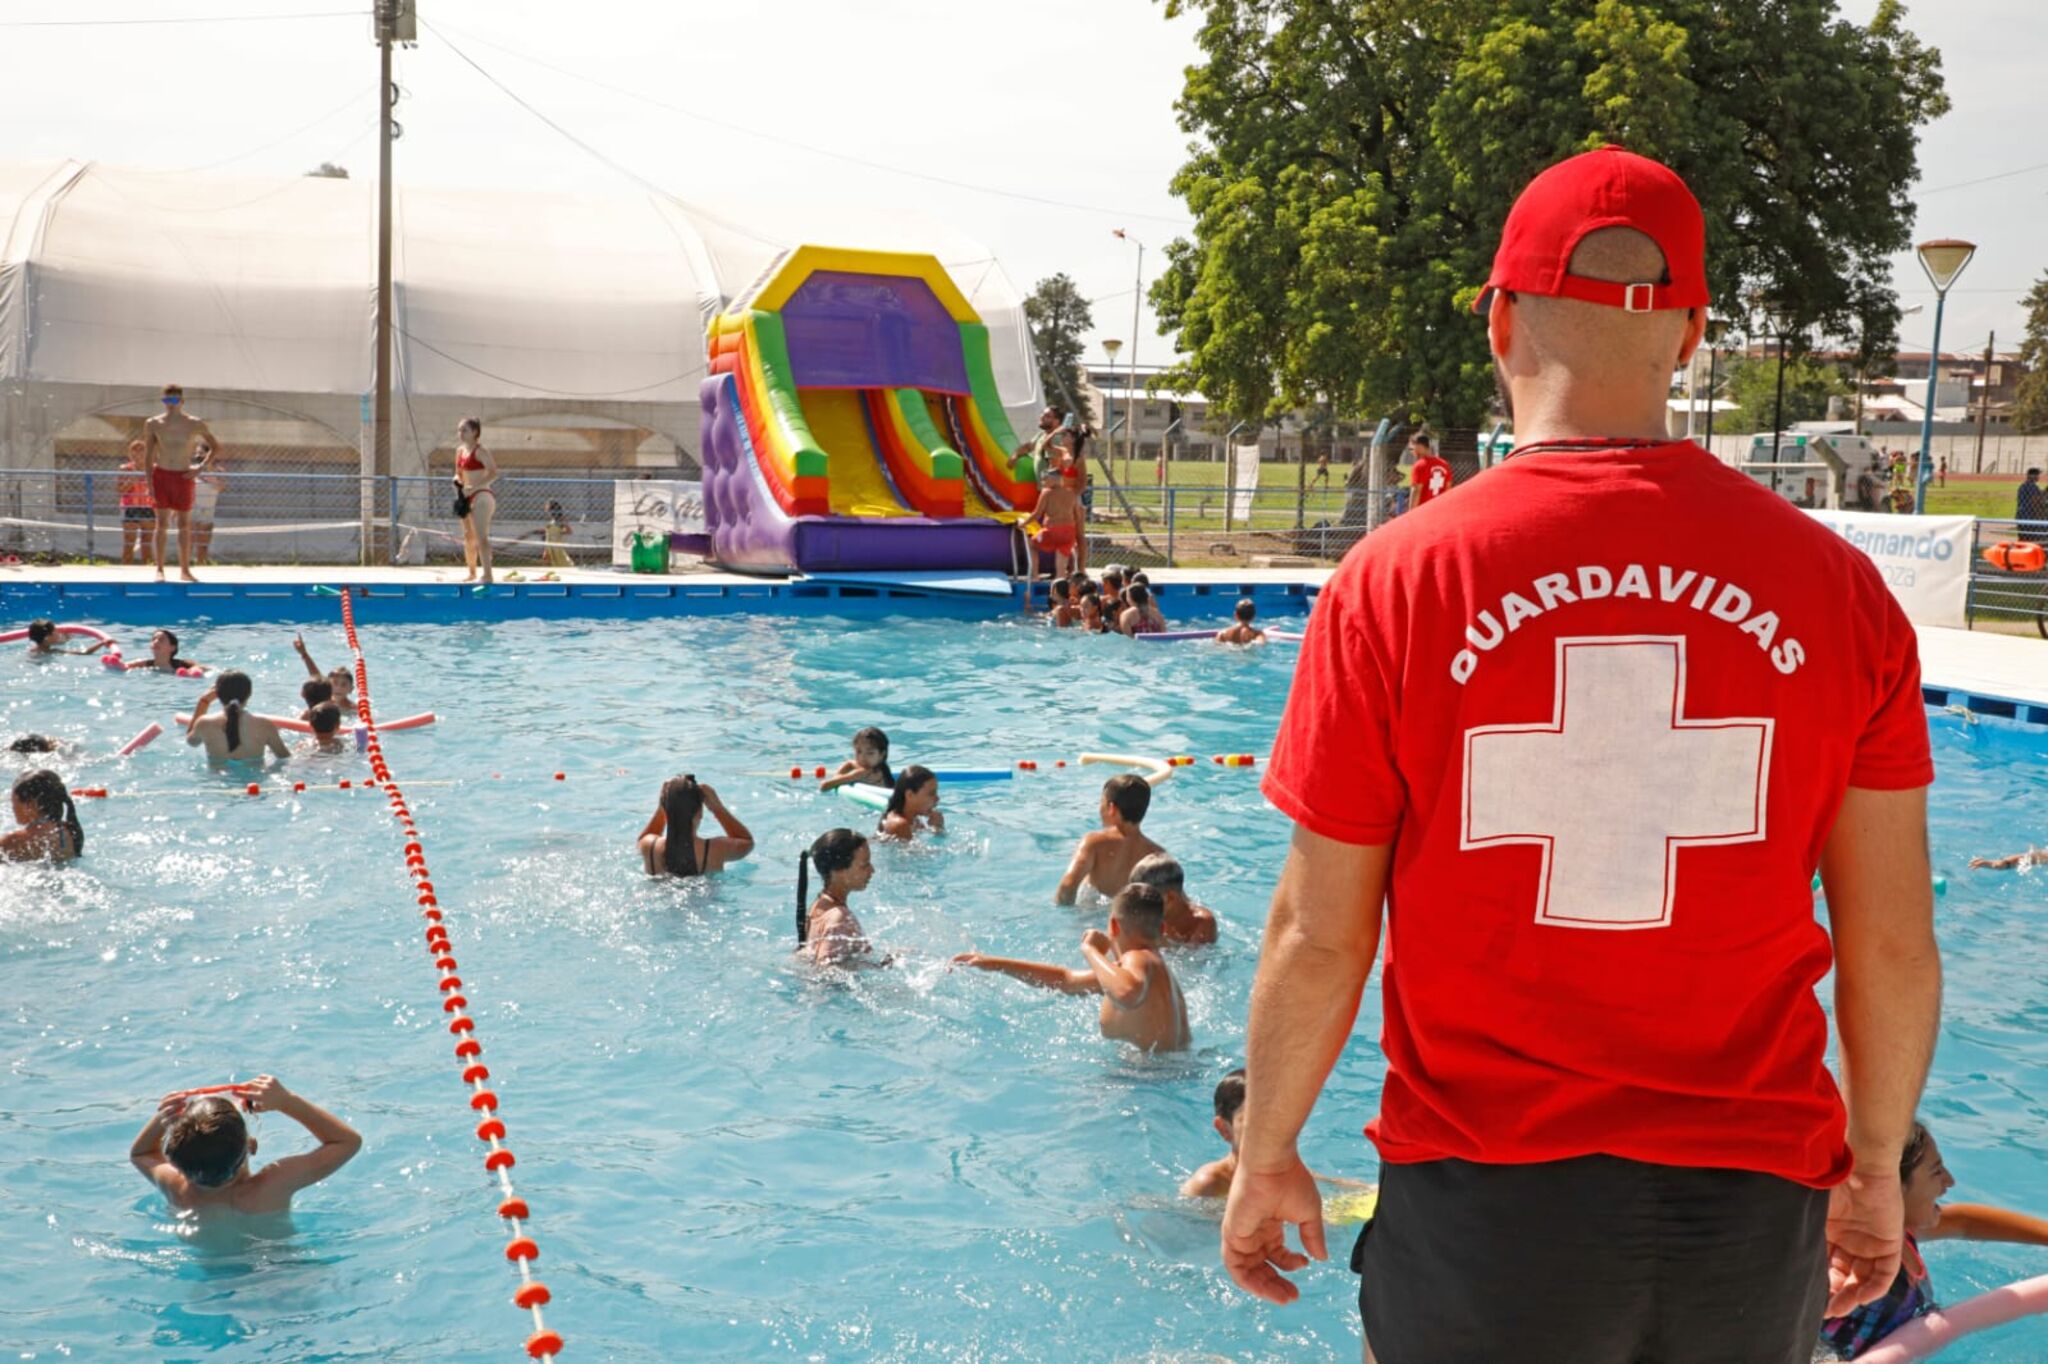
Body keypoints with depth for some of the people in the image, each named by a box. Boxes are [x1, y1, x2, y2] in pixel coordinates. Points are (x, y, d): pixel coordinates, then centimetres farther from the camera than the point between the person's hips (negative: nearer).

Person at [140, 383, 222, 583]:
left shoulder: (195, 424, -1)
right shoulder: (153, 424, 1)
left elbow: (216, 447, 8)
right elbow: (148, 456, 5)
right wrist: (149, 483, -2)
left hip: (183, 477, 0)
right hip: (161, 476, 0)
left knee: (184, 525, 5)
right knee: (161, 523, -3)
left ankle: (185, 570, 13)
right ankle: (159, 570, -2)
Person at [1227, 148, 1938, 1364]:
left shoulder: (1396, 582, -12)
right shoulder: (1839, 587, -5)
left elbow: (1318, 939, -8)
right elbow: (1894, 945, 1)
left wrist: (1267, 1154, 7)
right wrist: (1875, 1168, 16)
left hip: (1487, 1205, -2)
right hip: (1753, 1208, 2)